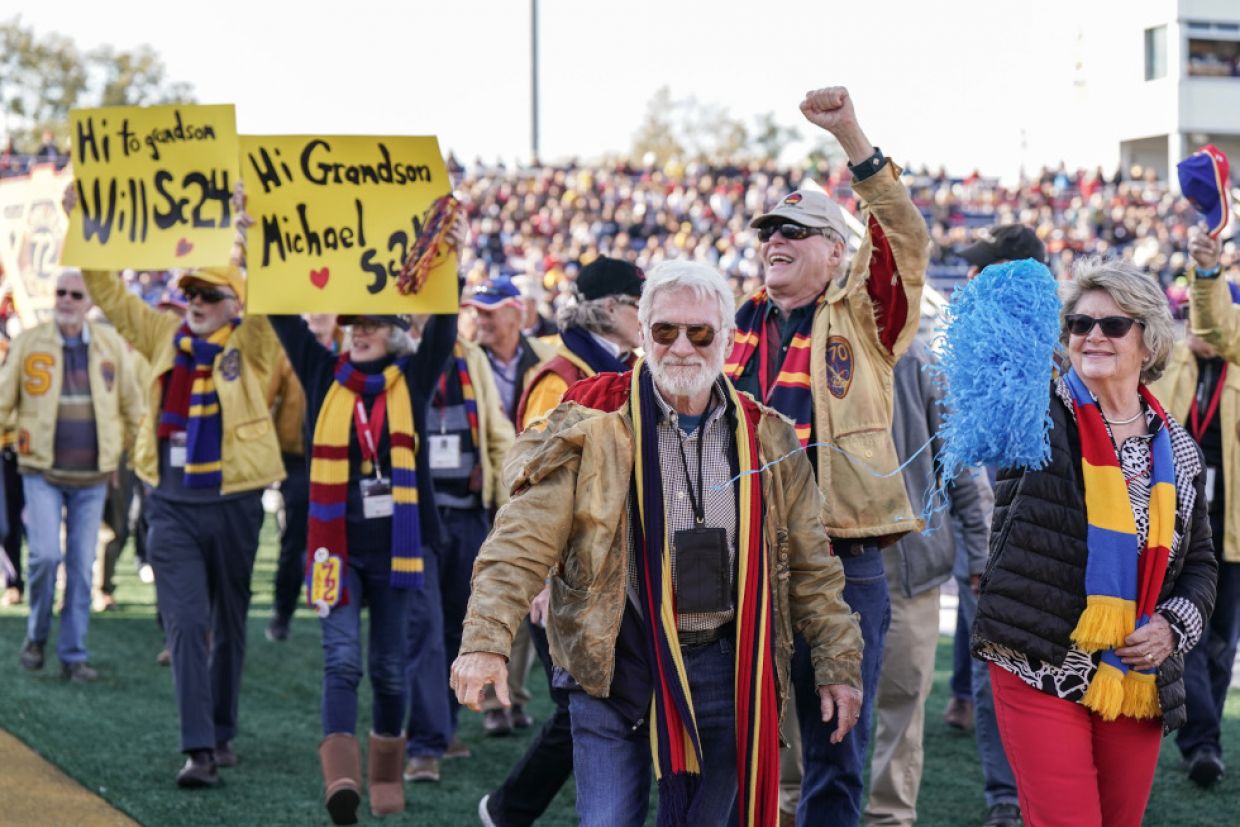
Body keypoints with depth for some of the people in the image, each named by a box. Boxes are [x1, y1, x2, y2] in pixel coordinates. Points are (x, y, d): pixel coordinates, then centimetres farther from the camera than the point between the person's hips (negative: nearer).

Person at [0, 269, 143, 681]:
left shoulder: (111, 344, 2)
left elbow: (131, 405, 12)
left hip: (92, 476, 2)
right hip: (42, 472, -2)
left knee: (82, 566, 3)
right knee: (45, 554, -15)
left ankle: (73, 654, 13)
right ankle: (37, 634, 10)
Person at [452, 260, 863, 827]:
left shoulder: (767, 440, 6)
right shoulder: (591, 427, -5)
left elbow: (811, 565, 12)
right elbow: (522, 543, -9)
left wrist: (838, 665, 9)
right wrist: (484, 642, -21)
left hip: (722, 671, 3)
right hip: (613, 667, -3)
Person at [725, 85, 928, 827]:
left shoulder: (863, 318, 2)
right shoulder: (736, 330, 12)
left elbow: (906, 236, -14)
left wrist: (852, 136, -24)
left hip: (844, 565, -3)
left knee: (836, 754, 5)